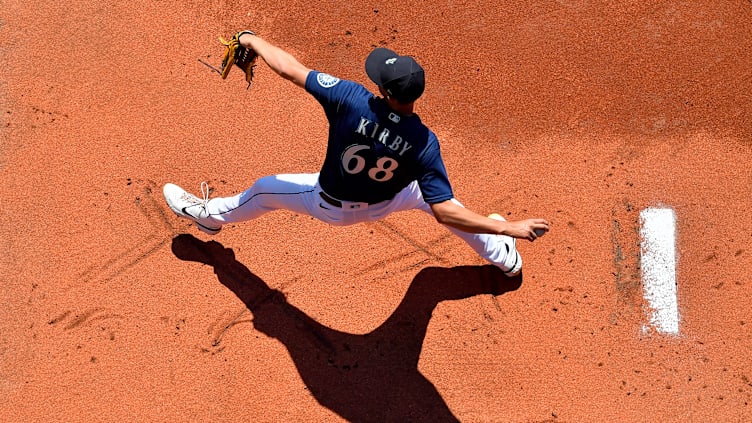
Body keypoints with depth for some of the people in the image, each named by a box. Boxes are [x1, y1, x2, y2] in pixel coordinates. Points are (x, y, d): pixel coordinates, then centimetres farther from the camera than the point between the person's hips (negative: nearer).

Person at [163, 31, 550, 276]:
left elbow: (290, 69, -30)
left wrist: (252, 41, -12)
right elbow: (445, 213, -36)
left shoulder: (351, 99, -40)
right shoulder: (423, 144, -35)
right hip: (384, 204, 1)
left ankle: (210, 215, 55)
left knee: (266, 189, 25)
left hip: (332, 207, -1)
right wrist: (511, 228, -33)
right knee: (431, 193, 31)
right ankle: (503, 256, 48)